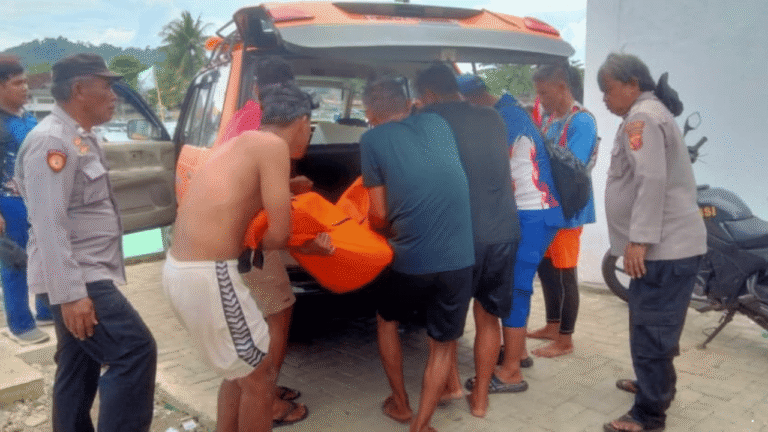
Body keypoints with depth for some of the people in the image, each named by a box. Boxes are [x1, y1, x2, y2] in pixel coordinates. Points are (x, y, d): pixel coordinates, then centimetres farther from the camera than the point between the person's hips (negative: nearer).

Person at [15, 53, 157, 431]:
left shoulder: (81, 138, 15)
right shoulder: (52, 141, -17)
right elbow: (49, 226, -24)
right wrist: (69, 294, -26)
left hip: (89, 275, 10)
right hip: (75, 282, -10)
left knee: (79, 370, 16)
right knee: (136, 351, -15)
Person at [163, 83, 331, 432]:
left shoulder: (244, 142, 16)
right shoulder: (273, 145, -10)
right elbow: (277, 235, -11)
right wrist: (256, 244, 11)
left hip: (180, 269, 9)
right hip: (207, 276, -9)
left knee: (240, 367, 25)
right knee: (259, 374, 10)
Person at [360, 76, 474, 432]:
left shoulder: (372, 139, -1)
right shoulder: (437, 123, 11)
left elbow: (380, 214, 1)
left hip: (411, 258, -2)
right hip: (459, 258, 3)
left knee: (386, 320, 26)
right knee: (443, 344, 18)